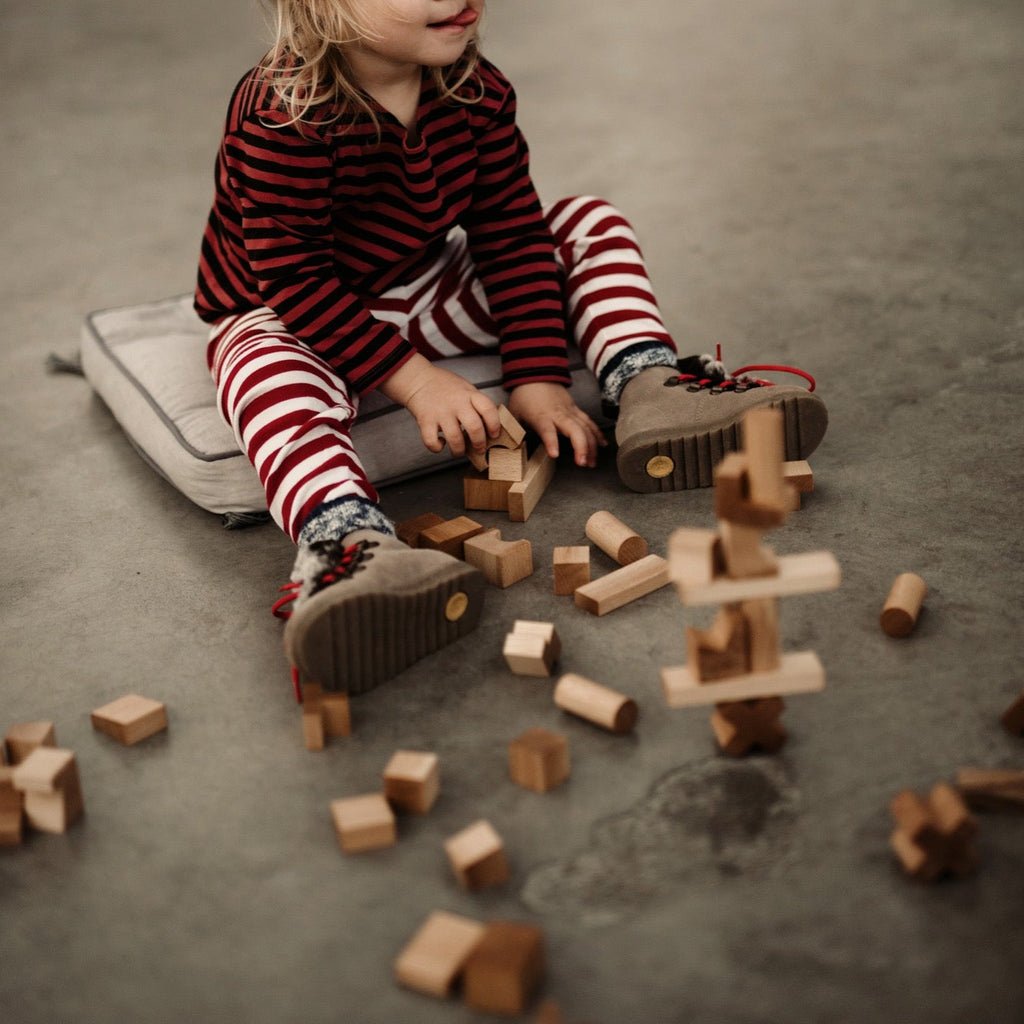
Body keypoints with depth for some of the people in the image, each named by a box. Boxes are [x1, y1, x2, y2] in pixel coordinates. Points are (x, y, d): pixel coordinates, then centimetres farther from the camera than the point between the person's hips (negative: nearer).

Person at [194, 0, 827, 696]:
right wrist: (415, 379, -34)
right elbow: (295, 279, -28)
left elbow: (510, 234, -6)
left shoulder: (477, 92, -9)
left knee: (591, 225, 1)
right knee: (276, 376, -42)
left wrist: (539, 378, -14)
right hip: (285, 317, -6)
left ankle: (650, 387, -20)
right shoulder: (281, 115, -28)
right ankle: (350, 542, -68)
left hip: (428, 292, 6)